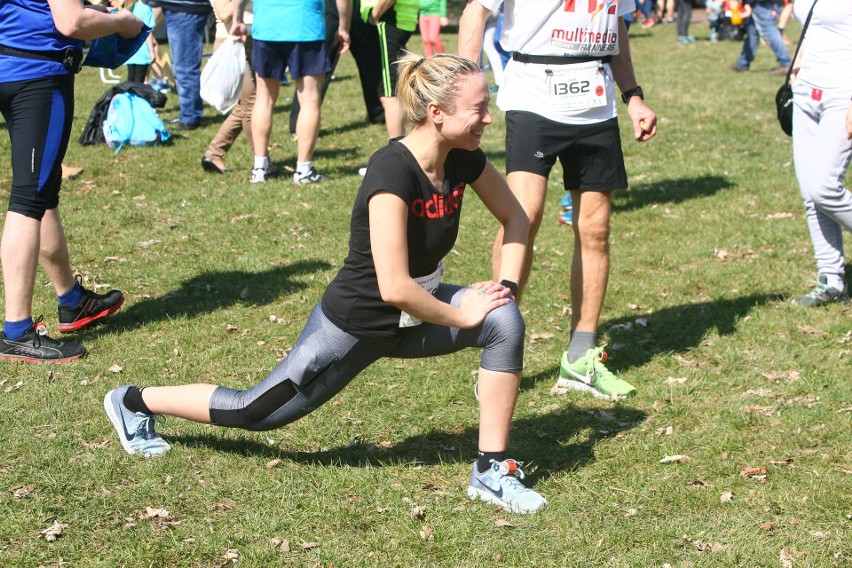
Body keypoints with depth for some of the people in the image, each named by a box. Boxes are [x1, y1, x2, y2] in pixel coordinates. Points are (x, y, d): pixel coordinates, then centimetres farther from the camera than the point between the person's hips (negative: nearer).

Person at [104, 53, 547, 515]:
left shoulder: (464, 159, -10)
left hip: (415, 314, 6)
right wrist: (462, 316, -22)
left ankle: (491, 471, -8)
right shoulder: (393, 172, -32)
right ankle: (133, 402, 30)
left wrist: (506, 285, -6)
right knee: (254, 411, 7)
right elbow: (395, 288, -35)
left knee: (505, 320, -17)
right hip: (355, 325, -6)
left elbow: (515, 218, 8)